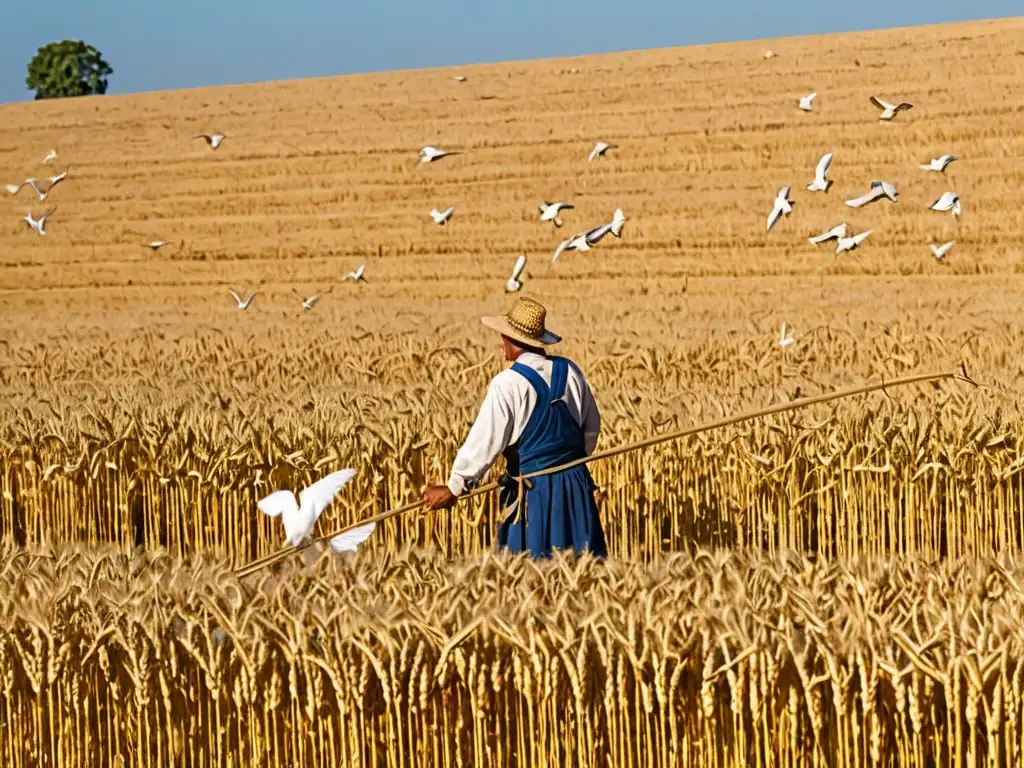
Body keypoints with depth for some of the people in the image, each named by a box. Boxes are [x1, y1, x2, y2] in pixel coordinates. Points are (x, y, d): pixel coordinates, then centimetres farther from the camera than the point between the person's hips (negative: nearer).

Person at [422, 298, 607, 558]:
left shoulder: (507, 384, -14)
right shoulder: (570, 371, 3)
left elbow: (485, 441, -12)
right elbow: (592, 427, 15)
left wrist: (453, 488, -2)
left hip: (535, 492, -5)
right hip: (577, 485, 5)